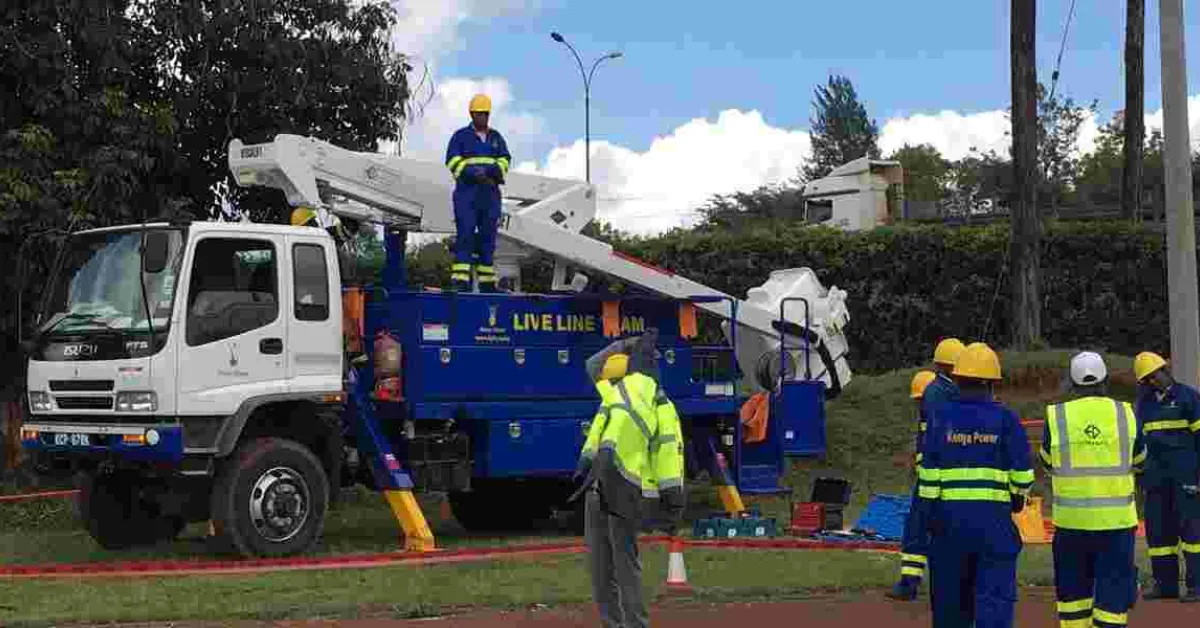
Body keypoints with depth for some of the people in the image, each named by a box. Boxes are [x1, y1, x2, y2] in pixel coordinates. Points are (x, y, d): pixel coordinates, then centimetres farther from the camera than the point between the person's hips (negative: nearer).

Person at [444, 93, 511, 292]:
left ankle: (487, 282, 12)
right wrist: (472, 173, -22)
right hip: (466, 193, -4)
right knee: (465, 235, -14)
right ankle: (459, 280, -19)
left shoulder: (496, 138, 18)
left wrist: (490, 170, -15)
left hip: (490, 194, 4)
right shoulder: (460, 136, 6)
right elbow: (453, 161, -6)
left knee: (488, 237, 7)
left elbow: (505, 161, 6)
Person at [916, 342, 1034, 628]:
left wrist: (928, 513, 5)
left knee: (950, 597, 12)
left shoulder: (940, 416, 1)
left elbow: (928, 472, -2)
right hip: (994, 517, -1)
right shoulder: (1005, 419, -1)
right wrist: (1018, 498, 20)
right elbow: (1022, 474, 1)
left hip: (949, 515, 1)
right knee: (995, 596, -4)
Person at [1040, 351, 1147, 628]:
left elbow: (1048, 465, 7)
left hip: (1071, 519, 0)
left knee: (1073, 586, 14)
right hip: (1116, 520, 0)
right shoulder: (1126, 413, -3)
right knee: (1113, 587, 4)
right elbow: (1139, 462, 11)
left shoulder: (1056, 417, -5)